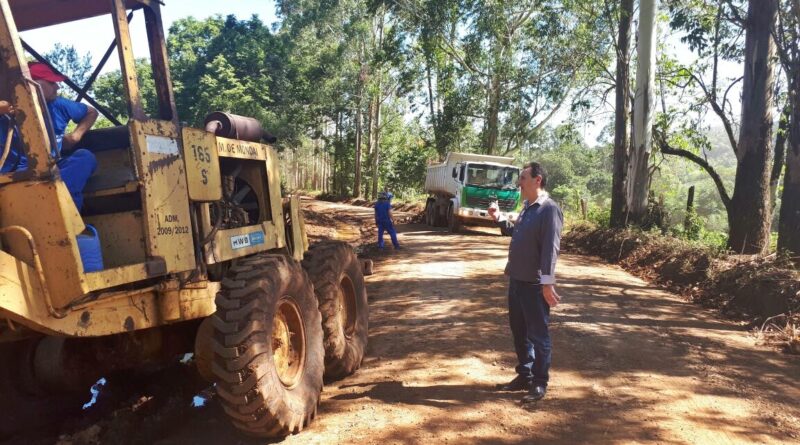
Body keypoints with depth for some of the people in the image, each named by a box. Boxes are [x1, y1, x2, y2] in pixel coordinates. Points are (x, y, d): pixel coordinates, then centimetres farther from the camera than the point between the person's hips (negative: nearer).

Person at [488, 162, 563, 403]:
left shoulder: (549, 209, -16)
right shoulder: (527, 207, 12)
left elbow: (550, 248, -21)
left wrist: (547, 283, -24)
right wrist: (499, 219, 12)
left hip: (535, 284, -9)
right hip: (516, 280, 9)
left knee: (537, 335, 5)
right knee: (519, 331, 18)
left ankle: (539, 383, 19)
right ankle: (524, 376, 32)